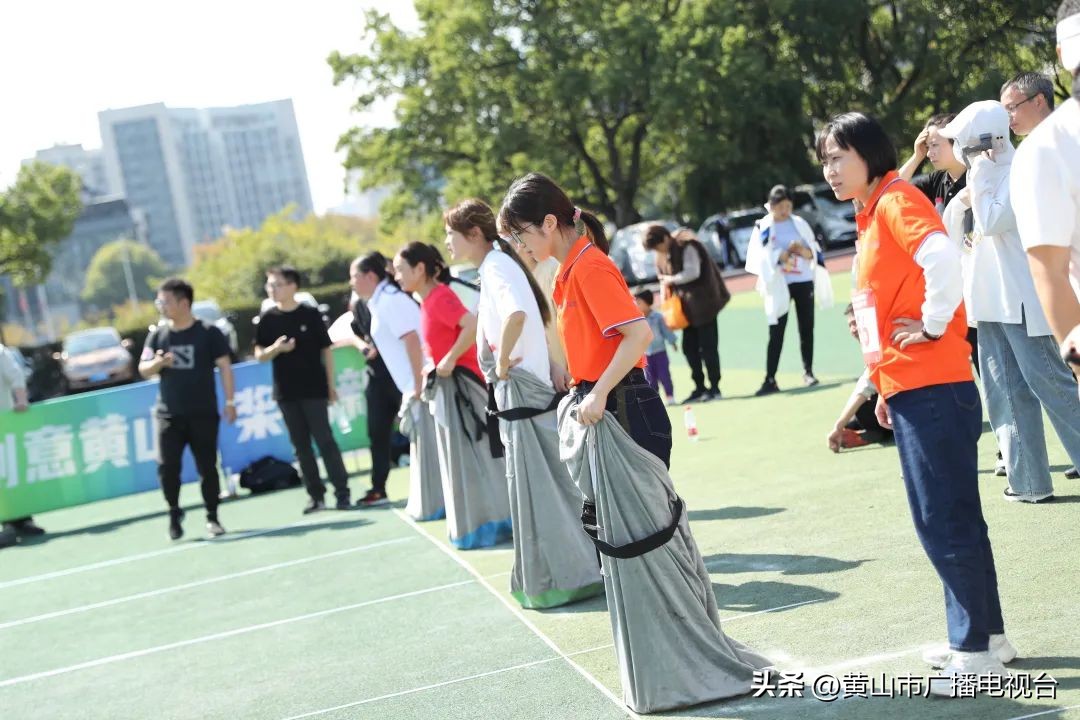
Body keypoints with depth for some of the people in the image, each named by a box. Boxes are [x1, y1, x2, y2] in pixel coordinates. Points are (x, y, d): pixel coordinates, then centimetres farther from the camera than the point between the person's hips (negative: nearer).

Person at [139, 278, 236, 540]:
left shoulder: (208, 332, -3)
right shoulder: (157, 335, 7)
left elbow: (224, 366, -2)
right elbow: (143, 370, 7)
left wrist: (230, 401, -8)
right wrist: (158, 363, -17)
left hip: (203, 413, -2)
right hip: (169, 414, 2)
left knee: (207, 467, 1)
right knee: (167, 466, -7)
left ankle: (212, 518, 14)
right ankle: (174, 513, 14)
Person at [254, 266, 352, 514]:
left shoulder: (311, 315, -4)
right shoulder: (267, 319, 3)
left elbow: (326, 350, 0)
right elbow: (260, 355, 6)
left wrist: (331, 385, -1)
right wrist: (276, 348, -16)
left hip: (314, 389, -3)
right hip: (286, 393, 3)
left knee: (325, 440, -4)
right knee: (301, 445, 7)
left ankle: (342, 493, 1)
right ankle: (316, 495, 14)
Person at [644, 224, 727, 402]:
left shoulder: (686, 247, -15)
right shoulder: (662, 256, 10)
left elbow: (693, 272, -23)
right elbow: (663, 279, 18)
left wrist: (672, 279, -14)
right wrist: (666, 290, 2)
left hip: (703, 303, -8)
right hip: (687, 306, 8)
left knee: (708, 346, -3)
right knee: (689, 347, 7)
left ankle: (714, 388, 4)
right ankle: (700, 388, 15)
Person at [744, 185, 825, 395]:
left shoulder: (799, 224, 7)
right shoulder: (763, 227, -2)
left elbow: (815, 250, 7)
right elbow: (758, 257, -11)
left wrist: (805, 251, -14)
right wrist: (780, 256, -24)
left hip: (803, 282, 3)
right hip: (779, 286, -3)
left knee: (806, 329, 8)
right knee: (776, 334, -5)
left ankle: (808, 372, 20)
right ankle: (770, 380, -6)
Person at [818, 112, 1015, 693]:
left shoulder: (896, 201, -11)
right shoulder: (872, 216, 18)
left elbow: (943, 257, -31)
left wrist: (933, 325, -18)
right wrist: (886, 388, 20)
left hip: (932, 390, -10)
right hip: (912, 391, 10)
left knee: (943, 521, -5)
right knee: (954, 518, 15)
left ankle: (977, 649, 5)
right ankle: (984, 638, 24)